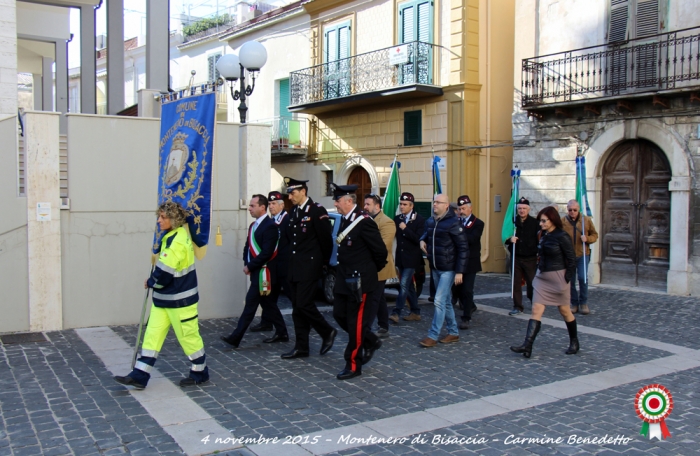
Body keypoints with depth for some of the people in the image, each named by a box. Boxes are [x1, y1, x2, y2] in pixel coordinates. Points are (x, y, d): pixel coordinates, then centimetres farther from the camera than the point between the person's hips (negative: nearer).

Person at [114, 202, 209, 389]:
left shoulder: (177, 242, -23)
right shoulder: (173, 235, 8)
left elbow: (163, 274, -25)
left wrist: (151, 282, -5)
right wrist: (153, 282, 6)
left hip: (180, 300, -10)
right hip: (164, 298, 10)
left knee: (188, 336, 5)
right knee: (152, 335, 8)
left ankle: (200, 373, 22)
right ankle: (140, 376, 13)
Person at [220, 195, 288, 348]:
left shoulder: (270, 226, -16)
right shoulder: (253, 225, 14)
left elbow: (266, 253, -22)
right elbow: (248, 247, 17)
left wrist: (250, 267, -16)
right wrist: (246, 264, 0)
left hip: (263, 273, -9)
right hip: (257, 272, 9)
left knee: (250, 303, -6)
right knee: (268, 303, 14)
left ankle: (236, 338, -4)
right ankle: (282, 333, 24)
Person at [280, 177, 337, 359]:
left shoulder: (317, 210, -11)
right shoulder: (293, 212, 13)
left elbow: (326, 239, -10)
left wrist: (325, 261, -2)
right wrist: (293, 259, 14)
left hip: (309, 267, -8)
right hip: (294, 267, 8)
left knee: (304, 304, -11)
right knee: (297, 308, 8)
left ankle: (327, 332, 11)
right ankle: (301, 347, 15)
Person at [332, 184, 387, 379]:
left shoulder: (364, 222, -18)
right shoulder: (344, 220, 8)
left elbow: (380, 251, -14)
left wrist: (373, 269, 0)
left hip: (361, 281, -9)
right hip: (344, 280, 9)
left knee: (356, 323, 0)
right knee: (340, 315, 14)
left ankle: (353, 365, 12)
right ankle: (371, 341, 33)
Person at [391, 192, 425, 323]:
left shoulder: (419, 220, -8)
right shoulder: (397, 219, 8)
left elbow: (419, 239, -15)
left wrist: (405, 229, -20)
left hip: (411, 259, -6)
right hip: (401, 258, 6)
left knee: (404, 284, -12)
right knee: (409, 286, 13)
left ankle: (396, 312, -11)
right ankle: (415, 312, 22)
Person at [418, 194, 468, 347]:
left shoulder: (453, 223, -15)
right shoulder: (430, 221, 6)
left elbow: (463, 248, -14)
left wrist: (459, 271, -17)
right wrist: (422, 240, 2)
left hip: (448, 269, -7)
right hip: (435, 268, 7)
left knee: (440, 301, -10)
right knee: (446, 302, 15)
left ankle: (433, 336, -3)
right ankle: (453, 333, 26)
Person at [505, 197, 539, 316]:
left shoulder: (535, 222, -2)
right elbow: (505, 238, 9)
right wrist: (510, 239, -13)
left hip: (530, 259, -3)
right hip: (516, 258, 3)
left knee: (532, 283, 0)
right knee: (516, 283, 4)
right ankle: (518, 307, 13)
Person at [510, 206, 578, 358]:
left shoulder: (562, 236, -14)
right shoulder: (543, 235, 6)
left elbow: (571, 260, -12)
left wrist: (567, 279, -14)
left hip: (557, 277, -6)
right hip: (542, 277, 7)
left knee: (564, 311, 10)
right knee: (536, 310, -3)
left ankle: (574, 342, 31)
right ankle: (527, 346, -9)